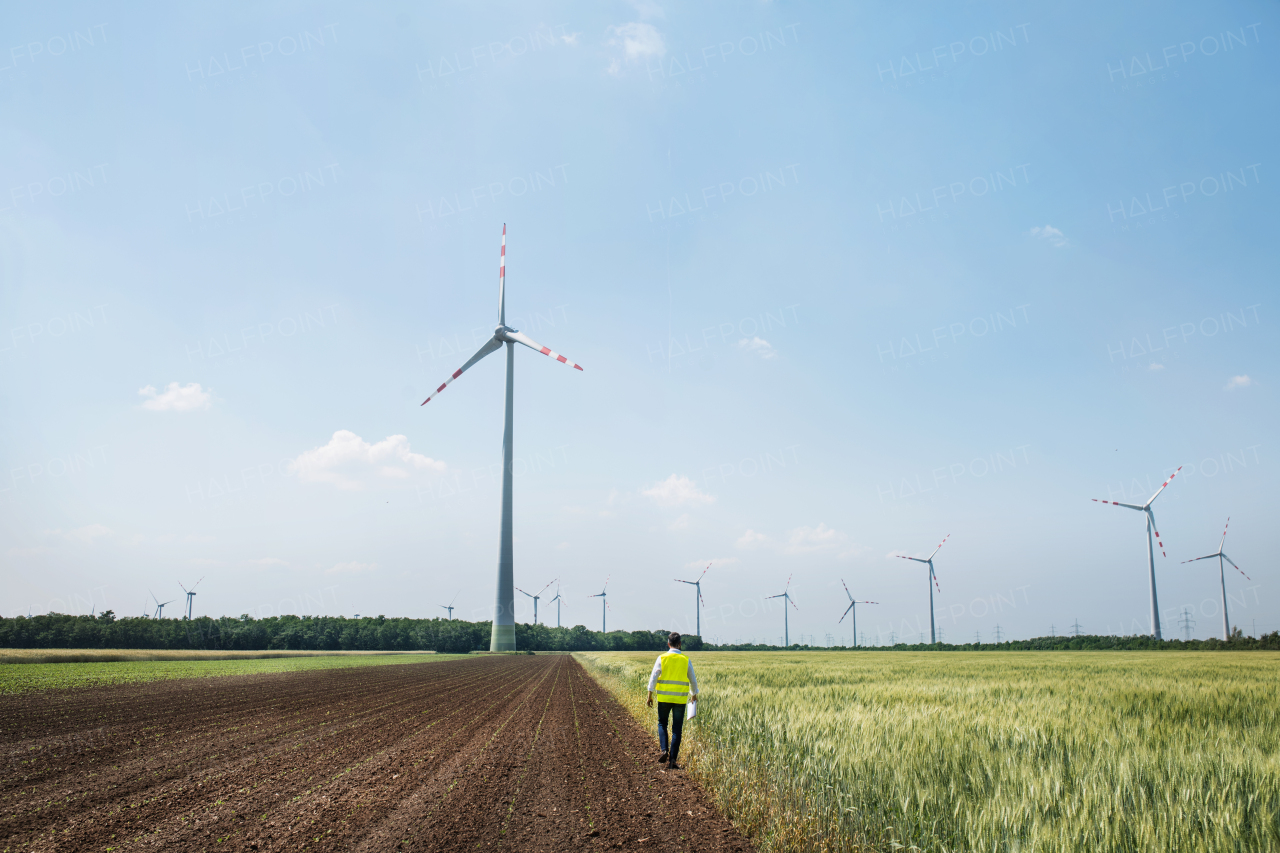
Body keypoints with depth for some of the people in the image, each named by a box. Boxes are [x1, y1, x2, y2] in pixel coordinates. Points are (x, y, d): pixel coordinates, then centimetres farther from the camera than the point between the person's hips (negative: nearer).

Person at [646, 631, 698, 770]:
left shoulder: (662, 658, -3)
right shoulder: (686, 660, 1)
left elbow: (653, 677, -4)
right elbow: (693, 680, 9)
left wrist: (650, 695, 2)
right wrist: (694, 695, 24)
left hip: (664, 697, 0)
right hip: (680, 698, 0)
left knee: (662, 724, 17)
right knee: (677, 729, 6)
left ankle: (664, 750, -3)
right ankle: (672, 760, 3)